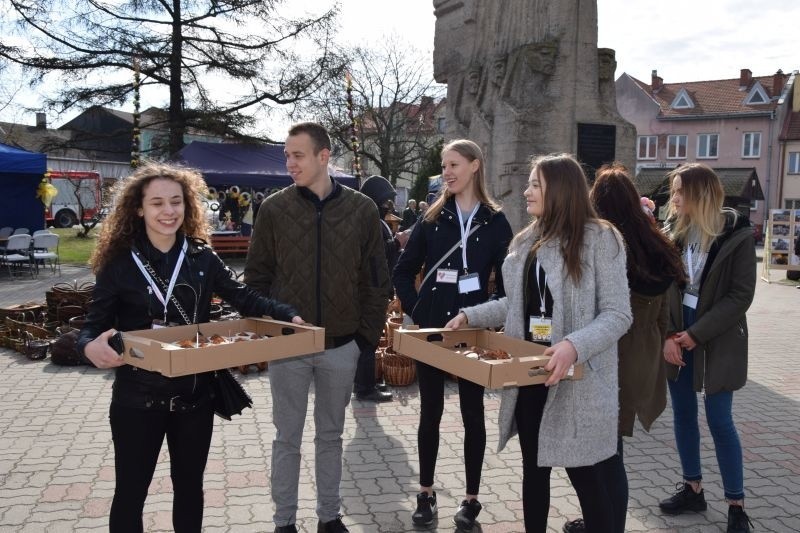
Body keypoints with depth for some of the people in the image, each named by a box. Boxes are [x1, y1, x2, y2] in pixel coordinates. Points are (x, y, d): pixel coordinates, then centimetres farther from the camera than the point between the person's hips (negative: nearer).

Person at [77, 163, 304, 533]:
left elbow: (245, 298, -4)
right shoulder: (118, 264, -9)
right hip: (137, 399, -2)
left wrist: (288, 316, -20)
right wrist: (91, 347, -31)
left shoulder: (202, 258, -3)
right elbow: (93, 326, -8)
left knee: (190, 485, 19)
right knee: (131, 490, 12)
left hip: (195, 396, 2)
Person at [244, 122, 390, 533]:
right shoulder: (274, 208, -3)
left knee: (331, 435, 16)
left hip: (341, 346, 1)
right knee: (287, 438, 10)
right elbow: (256, 277, 2)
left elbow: (375, 280, 3)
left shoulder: (362, 210, -2)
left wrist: (368, 335, 0)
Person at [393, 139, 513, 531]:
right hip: (430, 328, 2)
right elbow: (402, 272, 7)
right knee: (430, 412, 11)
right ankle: (426, 492, 25)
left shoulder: (495, 222, -1)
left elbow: (506, 282, 0)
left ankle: (471, 498, 22)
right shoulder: (432, 218, 3)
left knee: (472, 413, 9)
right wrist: (417, 311, -2)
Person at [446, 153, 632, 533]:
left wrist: (575, 346, -30)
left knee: (586, 477, 4)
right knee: (534, 468, 18)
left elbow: (618, 314, -15)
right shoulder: (526, 241, 11)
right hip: (529, 374, 7)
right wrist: (470, 315, 7)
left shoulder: (599, 238, -11)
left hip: (578, 380, -6)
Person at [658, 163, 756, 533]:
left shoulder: (736, 236, -10)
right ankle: (693, 489, 26)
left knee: (719, 421, 0)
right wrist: (666, 335, -12)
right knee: (683, 414, 11)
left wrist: (695, 334, -17)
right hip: (676, 336, 5)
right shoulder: (672, 233, 2)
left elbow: (740, 296, -13)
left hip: (717, 341, -4)